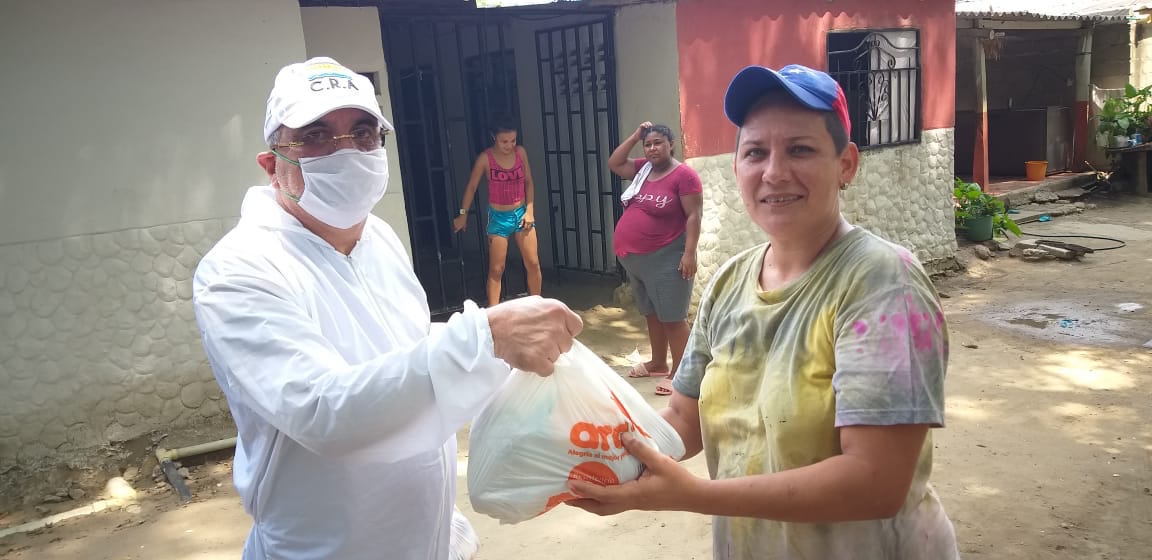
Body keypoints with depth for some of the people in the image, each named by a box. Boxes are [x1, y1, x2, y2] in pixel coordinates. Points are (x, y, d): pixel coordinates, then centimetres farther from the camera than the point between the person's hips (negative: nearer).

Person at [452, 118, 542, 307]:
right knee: (496, 269, 0)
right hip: (498, 217, -3)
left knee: (533, 263, 5)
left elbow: (528, 182, 5)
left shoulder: (520, 152, -3)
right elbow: (471, 187, -3)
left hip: (521, 212, 3)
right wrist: (463, 214, 1)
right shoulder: (485, 158, -12)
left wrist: (530, 210, -3)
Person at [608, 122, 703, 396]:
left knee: (672, 316, -3)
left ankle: (678, 372, 5)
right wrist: (635, 136, 5)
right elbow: (613, 163, 14)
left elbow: (694, 216, -15)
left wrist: (689, 253, -21)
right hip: (635, 258, 8)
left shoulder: (684, 175, -13)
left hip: (666, 258, -8)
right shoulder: (643, 169, 9)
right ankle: (658, 363, 31)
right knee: (651, 313, 18)